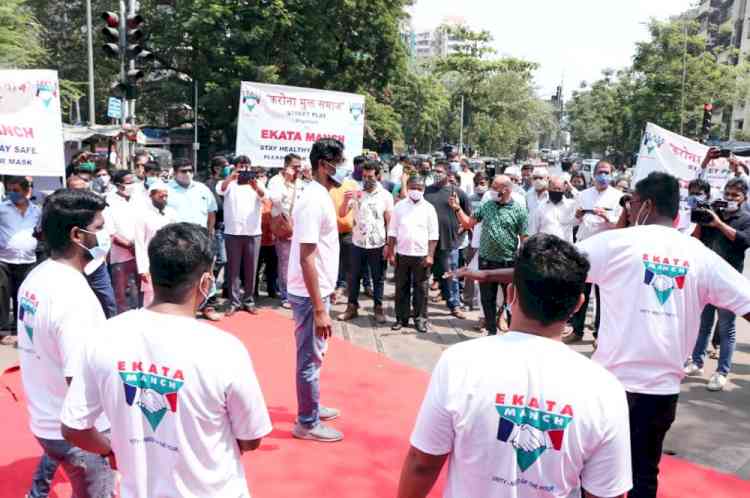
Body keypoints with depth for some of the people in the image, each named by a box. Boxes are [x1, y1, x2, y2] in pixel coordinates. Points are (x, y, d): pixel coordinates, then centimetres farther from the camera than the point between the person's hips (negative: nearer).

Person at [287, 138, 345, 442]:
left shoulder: (321, 196, 9)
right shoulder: (314, 200, -21)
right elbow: (306, 258, -25)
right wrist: (319, 308, -25)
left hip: (318, 290, 10)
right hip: (309, 294, -10)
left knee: (314, 355, 20)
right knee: (310, 358, 2)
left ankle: (312, 408, 36)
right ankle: (307, 423, 16)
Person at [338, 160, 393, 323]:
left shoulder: (385, 195, -5)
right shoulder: (355, 193, -2)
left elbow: (390, 221, -1)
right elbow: (341, 214, -3)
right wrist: (346, 200, -23)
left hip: (377, 244, -1)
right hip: (358, 243, 2)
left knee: (378, 278, 10)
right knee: (354, 277, 11)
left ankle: (378, 308, 21)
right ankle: (352, 307, 23)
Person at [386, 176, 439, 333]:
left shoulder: (429, 208, -2)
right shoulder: (399, 206, 2)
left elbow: (433, 235, -2)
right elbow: (393, 231, 4)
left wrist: (430, 255, -9)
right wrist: (391, 253, -1)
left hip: (421, 255, -1)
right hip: (402, 254, 2)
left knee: (421, 289, 5)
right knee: (401, 288, 8)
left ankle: (420, 319, 14)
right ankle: (401, 318, 18)